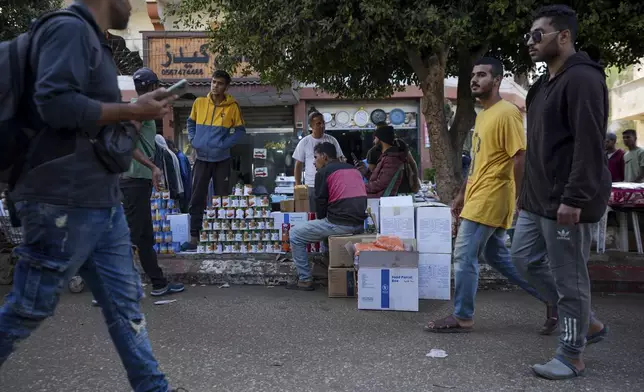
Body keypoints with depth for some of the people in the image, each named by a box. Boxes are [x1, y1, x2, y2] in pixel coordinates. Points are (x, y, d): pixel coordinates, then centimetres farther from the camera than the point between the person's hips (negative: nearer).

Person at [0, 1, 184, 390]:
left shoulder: (92, 38, 19)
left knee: (125, 302, 10)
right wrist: (132, 110, -15)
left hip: (102, 202, 10)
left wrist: (130, 117, 15)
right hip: (64, 203, -9)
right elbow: (54, 103, -23)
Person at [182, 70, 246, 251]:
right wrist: (193, 140, 1)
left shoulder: (232, 106, -5)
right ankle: (194, 237, 10)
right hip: (202, 158, 2)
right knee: (197, 199, 3)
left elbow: (240, 130, 0)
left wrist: (225, 144, -11)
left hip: (222, 160, -2)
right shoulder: (199, 102, 1)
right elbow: (191, 123, 16)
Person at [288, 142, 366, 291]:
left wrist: (322, 220, 18)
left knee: (295, 235, 8)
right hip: (360, 225, 8)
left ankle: (305, 280, 8)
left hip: (339, 223, -7)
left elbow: (321, 202, -1)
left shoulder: (323, 172, 0)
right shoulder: (354, 169, 20)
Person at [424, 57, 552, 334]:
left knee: (464, 256, -4)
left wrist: (519, 202, -21)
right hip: (479, 197, 10)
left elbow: (519, 159, -18)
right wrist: (462, 193, 20)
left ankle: (462, 317, 10)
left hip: (490, 199, -10)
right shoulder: (483, 115, 17)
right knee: (497, 256, 15)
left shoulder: (507, 113, -13)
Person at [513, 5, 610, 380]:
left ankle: (571, 357, 17)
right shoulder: (547, 83, 17)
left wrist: (574, 199, -25)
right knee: (525, 257, 16)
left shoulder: (582, 79, -14)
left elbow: (589, 146, -22)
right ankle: (588, 322, 29)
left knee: (569, 278, 0)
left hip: (566, 203, -10)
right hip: (538, 199, 11)